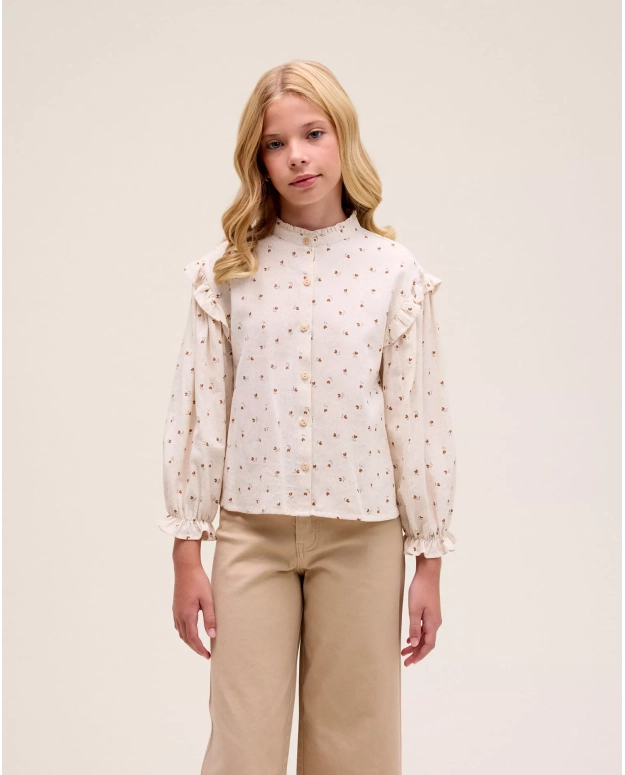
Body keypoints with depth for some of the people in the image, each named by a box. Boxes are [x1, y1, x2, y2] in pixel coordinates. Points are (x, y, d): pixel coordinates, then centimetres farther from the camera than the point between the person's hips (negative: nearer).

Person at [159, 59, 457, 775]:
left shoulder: (395, 272, -1)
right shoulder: (226, 271, 1)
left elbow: (419, 419, 1)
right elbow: (196, 412, 2)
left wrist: (429, 563, 1)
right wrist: (187, 555, 2)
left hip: (363, 535, 0)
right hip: (252, 531, 0)